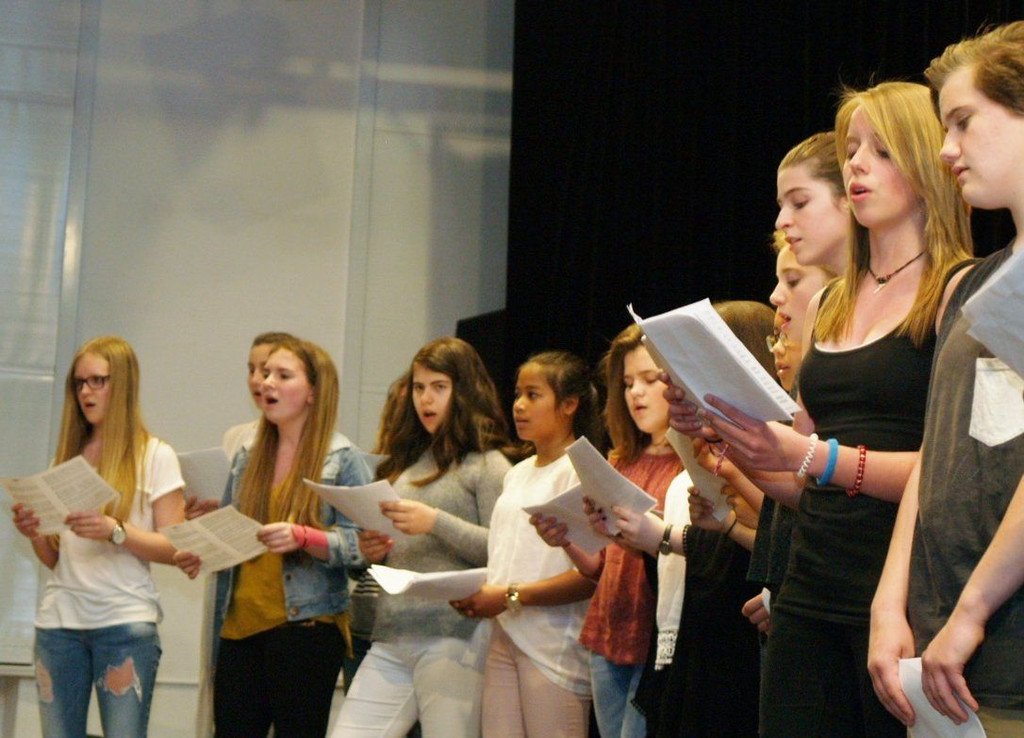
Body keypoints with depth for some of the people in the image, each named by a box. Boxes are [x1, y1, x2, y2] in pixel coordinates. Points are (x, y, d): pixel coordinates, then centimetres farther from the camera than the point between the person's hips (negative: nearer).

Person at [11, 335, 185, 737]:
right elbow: (55, 558, 16)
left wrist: (115, 531, -20)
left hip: (126, 619, -4)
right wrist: (35, 534, -5)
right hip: (58, 618, 4)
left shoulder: (156, 456, 2)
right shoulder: (66, 456, 15)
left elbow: (173, 548, -5)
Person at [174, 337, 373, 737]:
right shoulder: (247, 457, 15)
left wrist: (302, 537, -24)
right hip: (241, 626, 5)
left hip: (306, 625, -5)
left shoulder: (342, 458, -1)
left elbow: (362, 544, -9)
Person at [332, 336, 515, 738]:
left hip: (453, 640, -6)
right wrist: (373, 551, 6)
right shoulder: (405, 463, 19)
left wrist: (437, 523, -19)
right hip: (390, 641, 6)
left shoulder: (487, 465, 0)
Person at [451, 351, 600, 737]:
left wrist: (511, 596, -18)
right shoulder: (517, 474, 18)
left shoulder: (582, 471, -8)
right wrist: (476, 594, 3)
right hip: (503, 640, 7)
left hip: (556, 645, -7)